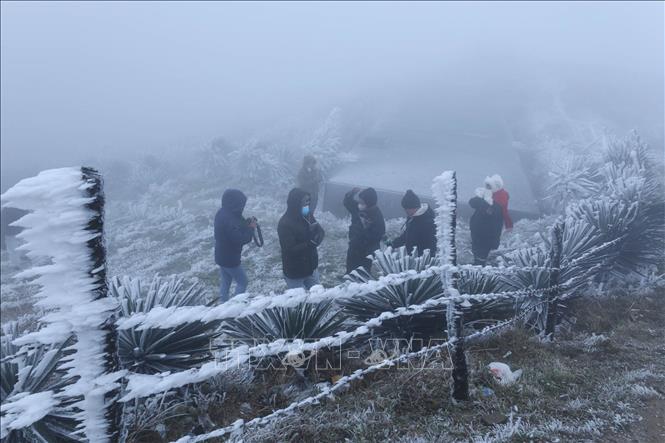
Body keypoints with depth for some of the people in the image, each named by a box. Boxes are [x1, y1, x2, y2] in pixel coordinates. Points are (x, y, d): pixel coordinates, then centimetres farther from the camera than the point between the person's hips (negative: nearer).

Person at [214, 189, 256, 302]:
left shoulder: (222, 213, 1)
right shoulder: (228, 219, -30)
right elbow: (239, 239, -29)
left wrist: (246, 224, -4)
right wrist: (251, 228, -16)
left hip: (221, 256, 9)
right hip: (230, 259, -9)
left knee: (226, 282, 21)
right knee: (242, 282, 7)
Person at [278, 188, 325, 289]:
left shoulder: (308, 215, -2)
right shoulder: (285, 224, -23)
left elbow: (321, 232, 2)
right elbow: (290, 250, -26)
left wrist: (317, 234, -21)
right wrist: (311, 243, -32)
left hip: (312, 268, 6)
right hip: (295, 273, -6)